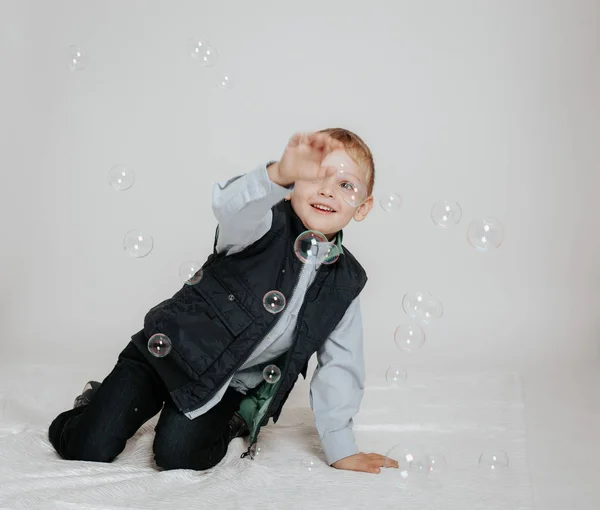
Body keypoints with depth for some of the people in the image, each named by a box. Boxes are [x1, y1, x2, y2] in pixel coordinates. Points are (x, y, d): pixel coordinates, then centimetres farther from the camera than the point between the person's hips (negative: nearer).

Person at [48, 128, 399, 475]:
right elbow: (231, 207, -43)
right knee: (89, 448, -10)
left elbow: (339, 365, 2)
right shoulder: (267, 226, -17)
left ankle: (234, 421, 11)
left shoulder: (346, 283, -4)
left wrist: (341, 449, 0)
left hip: (230, 385, 3)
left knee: (178, 455, -19)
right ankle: (98, 404, 25)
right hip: (169, 351, -3)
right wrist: (280, 174, -65)